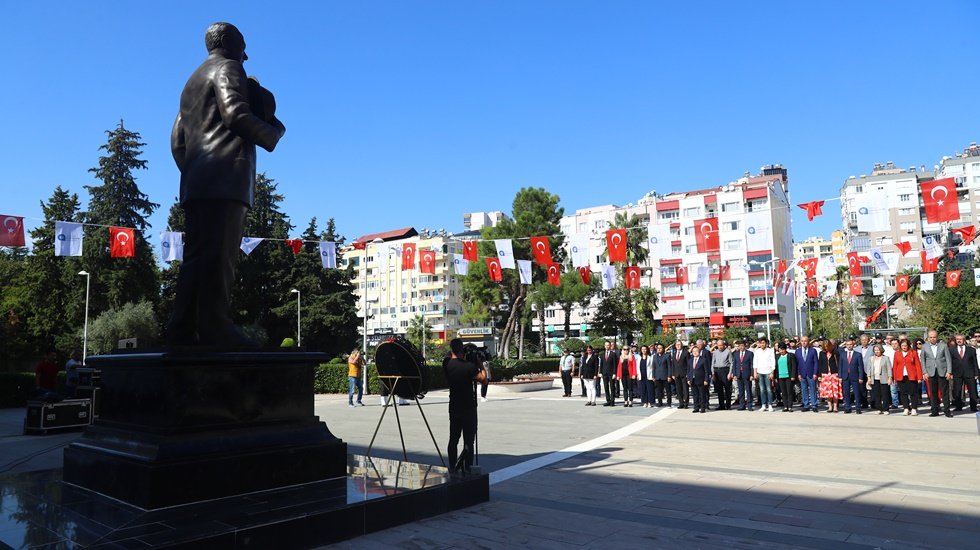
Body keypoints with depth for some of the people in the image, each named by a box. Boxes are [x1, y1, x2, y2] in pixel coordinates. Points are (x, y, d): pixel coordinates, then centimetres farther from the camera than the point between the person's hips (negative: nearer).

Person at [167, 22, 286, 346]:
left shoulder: (192, 82, 31)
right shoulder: (228, 68, 6)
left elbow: (177, 140, 24)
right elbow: (236, 113, -11)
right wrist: (274, 134, 2)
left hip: (195, 184, 9)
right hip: (226, 177, -9)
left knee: (198, 257, 4)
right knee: (219, 256, -14)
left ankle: (183, 329, 0)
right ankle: (214, 328, -19)